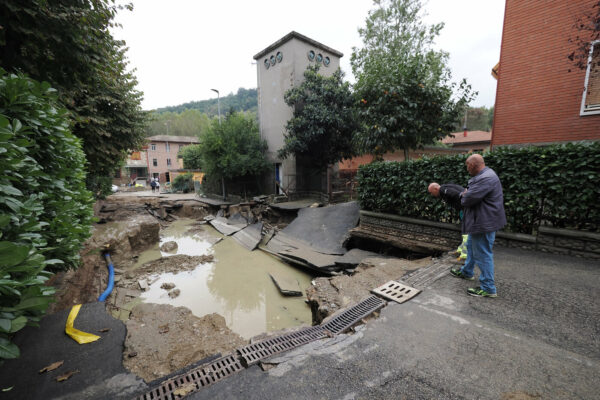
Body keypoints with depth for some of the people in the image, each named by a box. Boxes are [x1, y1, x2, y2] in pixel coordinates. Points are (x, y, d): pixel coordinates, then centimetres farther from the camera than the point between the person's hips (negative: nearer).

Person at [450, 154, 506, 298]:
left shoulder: (486, 178, -25)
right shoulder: (484, 175, 11)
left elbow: (469, 198, -26)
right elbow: (470, 191, 19)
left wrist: (463, 196, -4)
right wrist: (465, 193, -2)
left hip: (484, 223, -11)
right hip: (479, 221, 11)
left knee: (483, 254, -1)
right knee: (471, 246, 25)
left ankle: (488, 288, 11)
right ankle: (467, 272, 44)